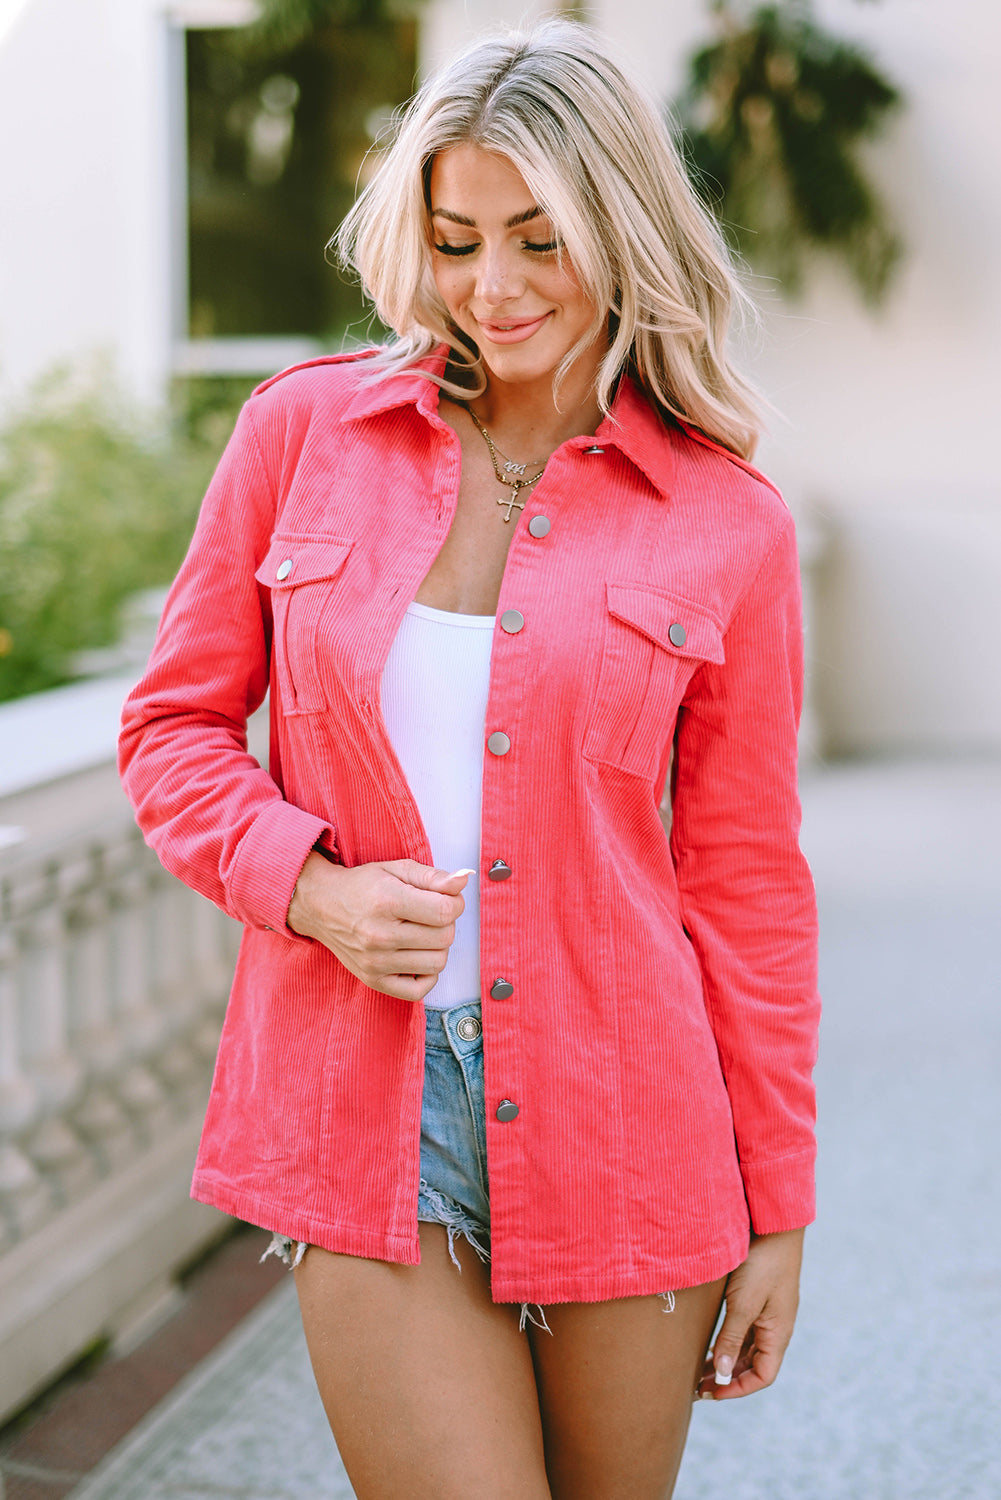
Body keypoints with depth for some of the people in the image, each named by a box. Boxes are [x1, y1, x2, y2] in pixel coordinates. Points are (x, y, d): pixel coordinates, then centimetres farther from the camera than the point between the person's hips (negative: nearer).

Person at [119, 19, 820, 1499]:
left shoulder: (728, 525, -1)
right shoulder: (302, 431, 2)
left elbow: (746, 873, 3)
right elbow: (175, 726, 8)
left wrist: (777, 1207, 5)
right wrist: (307, 885, -11)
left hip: (615, 1115, 0)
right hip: (364, 1114, 0)